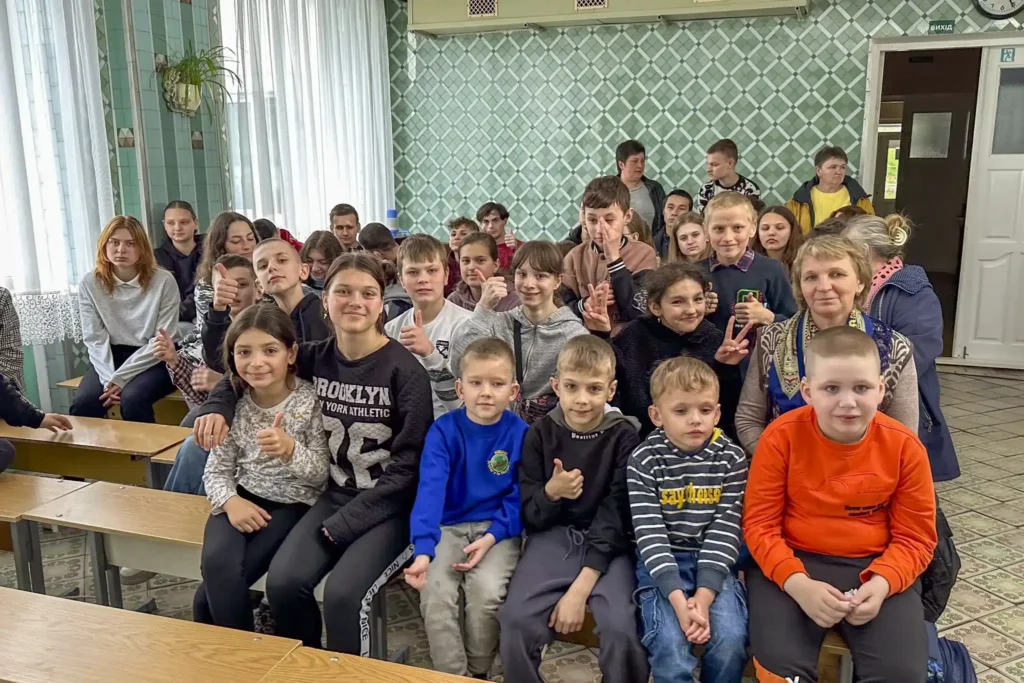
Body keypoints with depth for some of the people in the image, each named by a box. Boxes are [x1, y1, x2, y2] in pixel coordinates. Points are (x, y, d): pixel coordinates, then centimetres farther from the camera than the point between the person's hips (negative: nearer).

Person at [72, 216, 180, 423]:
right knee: (83, 404, -23)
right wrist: (109, 379, -19)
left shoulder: (163, 281, -10)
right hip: (111, 357, 3)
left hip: (153, 361, -3)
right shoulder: (90, 283, -1)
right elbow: (95, 339, -3)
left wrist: (120, 378, -17)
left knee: (132, 399, -31)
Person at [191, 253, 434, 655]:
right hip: (336, 495, 5)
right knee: (283, 582, -18)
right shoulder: (315, 358, 1)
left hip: (391, 506, -4)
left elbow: (409, 463, -15)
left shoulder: (405, 370, -14)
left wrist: (344, 524, -16)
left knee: (343, 594, -26)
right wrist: (218, 409, -3)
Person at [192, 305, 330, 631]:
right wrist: (231, 500, -17)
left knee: (218, 585, -19)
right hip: (243, 498, 3)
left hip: (295, 504, -3)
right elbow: (216, 470, 4)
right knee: (218, 567, -25)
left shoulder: (310, 400, -11)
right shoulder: (234, 402, 0)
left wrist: (290, 450, -30)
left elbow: (321, 474, -10)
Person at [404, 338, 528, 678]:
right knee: (435, 594, -22)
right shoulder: (443, 430, -9)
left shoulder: (521, 434, -7)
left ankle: (479, 672, 4)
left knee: (487, 591, -25)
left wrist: (492, 537, -19)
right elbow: (430, 490, -21)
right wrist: (423, 550, -34)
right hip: (449, 526, 1)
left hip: (498, 528, -1)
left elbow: (520, 497, -3)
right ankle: (453, 675, 1)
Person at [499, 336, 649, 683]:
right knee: (515, 619, -21)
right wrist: (550, 493, -23)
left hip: (607, 542, -1)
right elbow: (528, 514, 1)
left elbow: (615, 515, -9)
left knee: (620, 627, -25)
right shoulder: (541, 433, 0)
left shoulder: (623, 436, -6)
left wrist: (580, 588, -17)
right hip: (552, 537, 2)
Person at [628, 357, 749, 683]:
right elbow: (650, 534, -13)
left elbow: (724, 530, -7)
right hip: (661, 565, -1)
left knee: (731, 639, -20)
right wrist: (678, 599, -23)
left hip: (713, 564, 2)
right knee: (670, 645, -23)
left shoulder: (731, 458, -3)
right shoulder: (644, 460, -8)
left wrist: (704, 595, -18)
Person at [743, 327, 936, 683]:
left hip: (876, 567, 2)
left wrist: (881, 583, -18)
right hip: (792, 563, -1)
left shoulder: (904, 446, -6)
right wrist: (797, 583, -23)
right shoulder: (782, 437, -11)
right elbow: (760, 524, -7)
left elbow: (914, 536, 1)